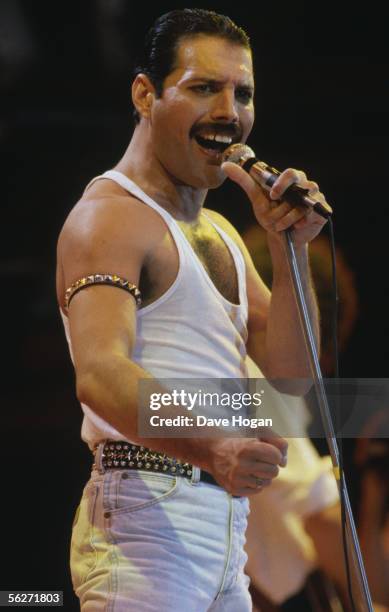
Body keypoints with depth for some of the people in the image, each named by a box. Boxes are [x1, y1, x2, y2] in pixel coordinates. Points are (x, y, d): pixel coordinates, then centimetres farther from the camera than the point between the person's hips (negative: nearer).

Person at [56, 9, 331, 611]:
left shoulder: (219, 233, 22)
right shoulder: (111, 216, -8)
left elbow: (289, 369, 14)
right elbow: (100, 374, -24)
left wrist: (289, 247, 1)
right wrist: (209, 448, -40)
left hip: (223, 532, 9)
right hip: (145, 521, -9)